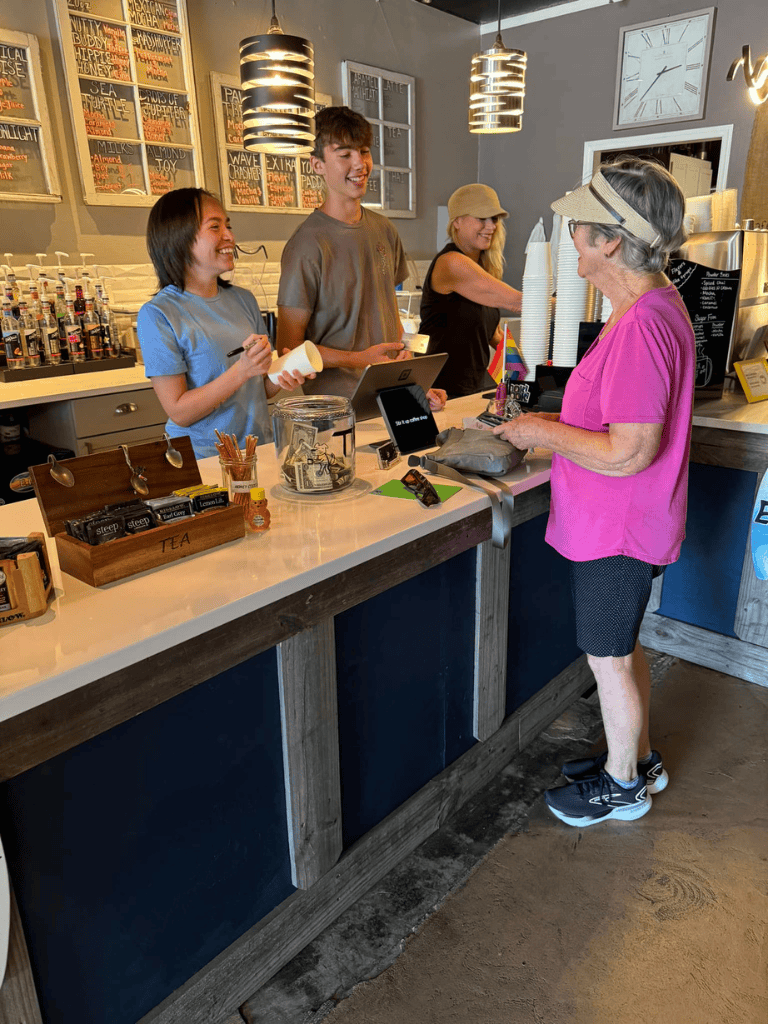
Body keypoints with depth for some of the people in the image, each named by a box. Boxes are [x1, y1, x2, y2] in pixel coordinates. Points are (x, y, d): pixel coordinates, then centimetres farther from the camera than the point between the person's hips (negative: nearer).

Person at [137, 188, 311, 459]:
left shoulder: (244, 300, 12)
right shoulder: (157, 315, -6)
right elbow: (179, 413, -10)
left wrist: (281, 378, -3)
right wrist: (241, 371, -18)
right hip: (201, 459, -4)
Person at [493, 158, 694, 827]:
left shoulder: (641, 326, -27)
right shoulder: (656, 301, 7)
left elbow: (629, 453, -29)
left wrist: (544, 434, -17)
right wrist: (556, 423, 8)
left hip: (618, 528, -10)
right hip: (618, 521, 10)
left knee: (609, 658, 9)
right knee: (621, 648, 24)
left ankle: (622, 786, 33)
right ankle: (639, 757, 45)